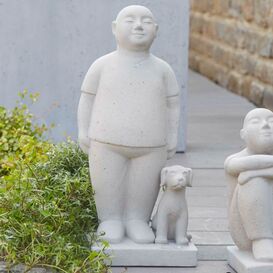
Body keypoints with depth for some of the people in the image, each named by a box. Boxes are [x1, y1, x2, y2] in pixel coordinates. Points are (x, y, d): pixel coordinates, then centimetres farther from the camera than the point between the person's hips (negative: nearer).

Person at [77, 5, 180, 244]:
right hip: (107, 143, -1)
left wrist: (172, 137, 6)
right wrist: (83, 132, 2)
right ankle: (110, 220, 18)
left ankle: (137, 220, 20)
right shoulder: (103, 66, -1)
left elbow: (172, 105, 8)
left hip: (150, 146, 1)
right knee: (109, 186, 2)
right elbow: (87, 99, 5)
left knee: (144, 187, 4)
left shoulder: (162, 69, 3)